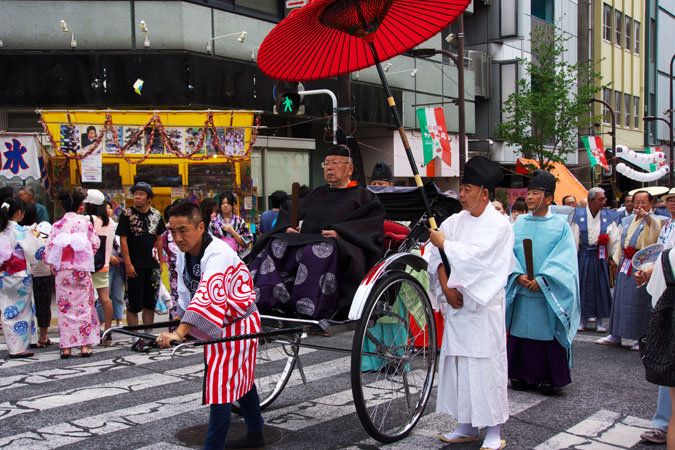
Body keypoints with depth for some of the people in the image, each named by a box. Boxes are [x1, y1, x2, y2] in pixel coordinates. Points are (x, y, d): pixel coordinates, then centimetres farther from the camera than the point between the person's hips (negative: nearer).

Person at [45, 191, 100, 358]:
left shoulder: (57, 225, -3)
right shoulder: (86, 222, -2)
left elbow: (49, 249, -3)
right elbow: (95, 244, 2)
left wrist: (54, 267, 13)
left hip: (63, 270, 0)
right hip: (82, 270, 0)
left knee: (65, 307, 5)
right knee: (84, 305, 6)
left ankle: (66, 347, 4)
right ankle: (85, 345, 4)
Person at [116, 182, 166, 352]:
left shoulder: (156, 215, 8)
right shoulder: (127, 215, -5)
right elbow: (123, 240, -8)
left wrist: (160, 262, 12)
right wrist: (127, 263, -15)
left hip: (152, 265, 4)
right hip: (134, 266, -4)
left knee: (150, 304, 10)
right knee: (134, 305, -1)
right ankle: (136, 339, 5)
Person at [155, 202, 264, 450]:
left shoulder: (218, 253, -30)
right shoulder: (183, 255, -3)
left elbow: (207, 295, -43)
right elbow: (186, 293, 9)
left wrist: (179, 333, -51)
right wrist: (185, 325, 12)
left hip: (238, 323, -9)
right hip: (215, 325, 9)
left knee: (221, 386, -11)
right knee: (241, 380, 21)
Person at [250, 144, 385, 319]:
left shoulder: (363, 197, 15)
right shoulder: (318, 194, 31)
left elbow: (373, 224, -4)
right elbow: (287, 214, 27)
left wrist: (340, 232, -18)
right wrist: (288, 228, 3)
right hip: (303, 241, 5)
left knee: (320, 251, -40)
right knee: (276, 244, -24)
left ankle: (309, 309, -47)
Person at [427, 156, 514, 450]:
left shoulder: (499, 225, -6)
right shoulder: (454, 222, 9)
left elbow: (476, 255, -20)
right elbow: (436, 260, 4)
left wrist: (444, 243, -11)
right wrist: (446, 289, -8)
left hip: (485, 307, -5)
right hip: (456, 305, 6)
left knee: (486, 365, -5)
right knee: (458, 363, 9)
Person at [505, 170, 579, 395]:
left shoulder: (561, 224, 1)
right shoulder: (519, 223, 10)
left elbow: (564, 258, -8)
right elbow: (509, 252, 4)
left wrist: (543, 279, -18)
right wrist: (518, 275, -13)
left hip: (549, 294, -3)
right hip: (521, 291, 3)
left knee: (548, 333, 0)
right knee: (521, 330, 6)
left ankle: (549, 377, 12)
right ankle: (522, 374, 17)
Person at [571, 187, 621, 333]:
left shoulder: (609, 216, 0)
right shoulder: (579, 216, -4)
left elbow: (615, 239, 3)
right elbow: (574, 239, -1)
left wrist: (612, 258, -1)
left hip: (600, 256, 1)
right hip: (584, 256, -1)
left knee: (601, 287, 4)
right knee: (583, 287, 3)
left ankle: (599, 320, 13)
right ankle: (583, 319, 15)